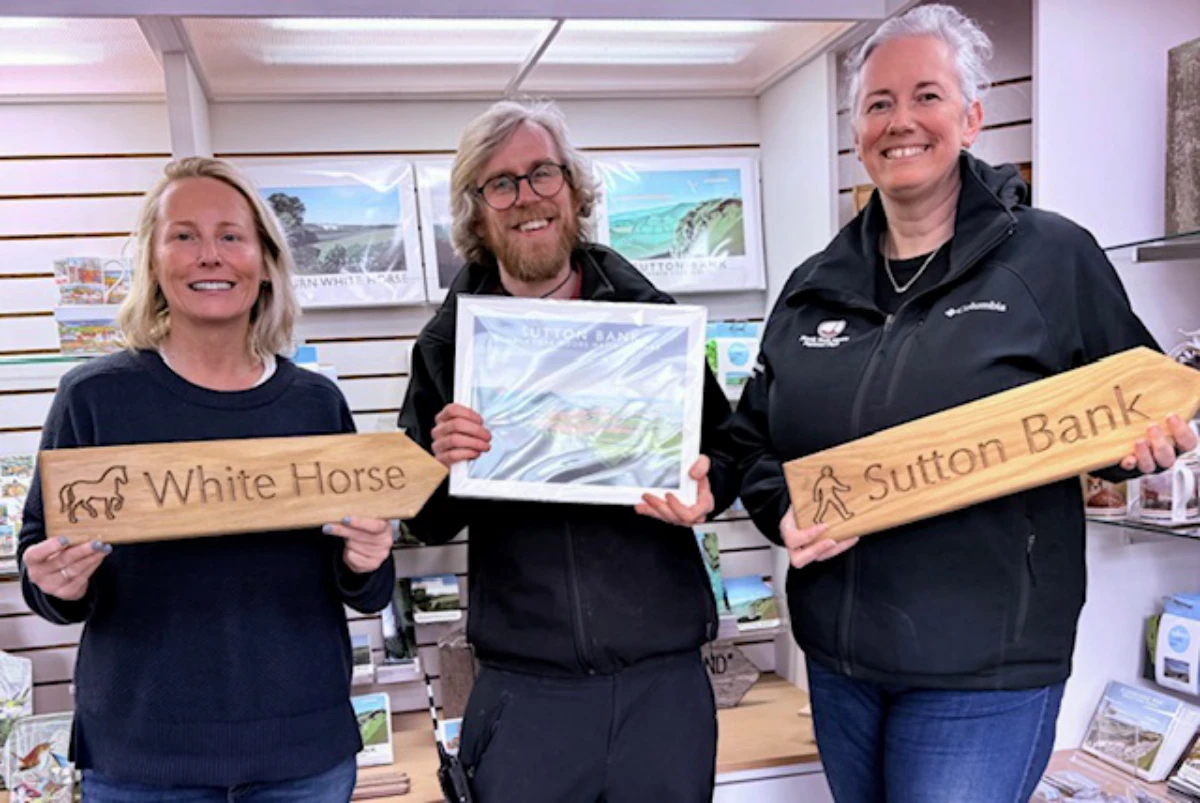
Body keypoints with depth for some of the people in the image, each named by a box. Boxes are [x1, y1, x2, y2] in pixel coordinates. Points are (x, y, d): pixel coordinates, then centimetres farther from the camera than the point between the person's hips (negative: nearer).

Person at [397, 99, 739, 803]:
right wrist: (442, 466, -17)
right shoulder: (449, 342, 1)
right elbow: (428, 525, 4)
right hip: (523, 686, 0)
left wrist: (706, 487, -14)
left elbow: (725, 448, 8)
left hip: (665, 673, 1)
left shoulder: (650, 315, -1)